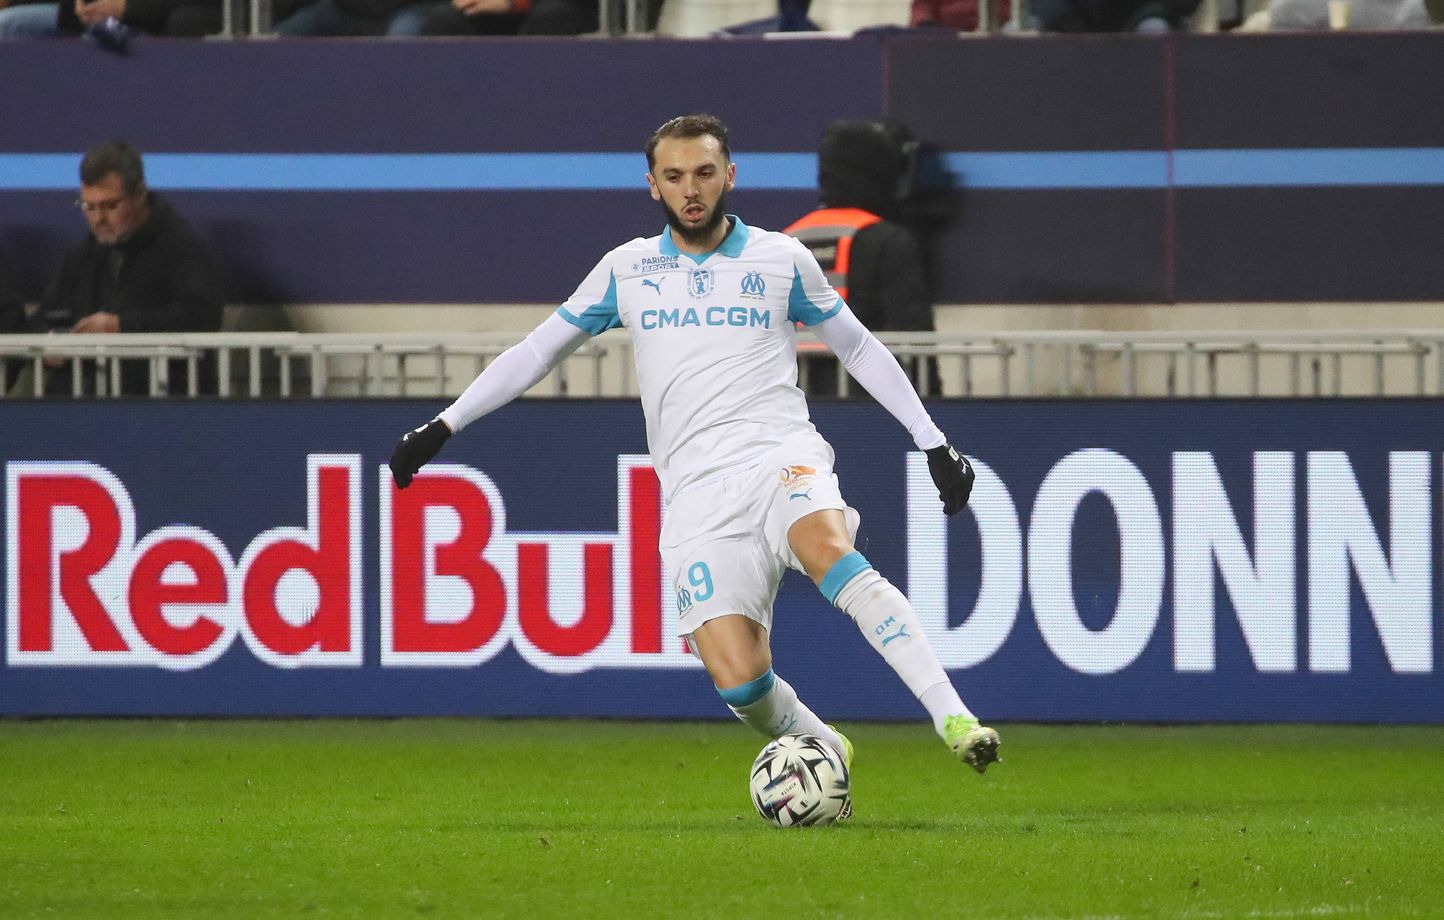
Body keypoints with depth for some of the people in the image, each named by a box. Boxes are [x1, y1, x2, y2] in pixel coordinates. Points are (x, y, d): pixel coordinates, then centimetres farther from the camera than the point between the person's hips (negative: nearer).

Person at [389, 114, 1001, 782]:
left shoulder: (781, 259, 11)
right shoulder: (628, 269, 14)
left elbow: (860, 349, 21)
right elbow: (537, 351, 22)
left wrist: (934, 443, 17)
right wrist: (443, 426, 16)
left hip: (781, 456, -1)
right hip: (697, 495, 1)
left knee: (828, 550, -37)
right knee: (739, 682, -19)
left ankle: (954, 721, -42)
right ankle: (826, 752, 12)